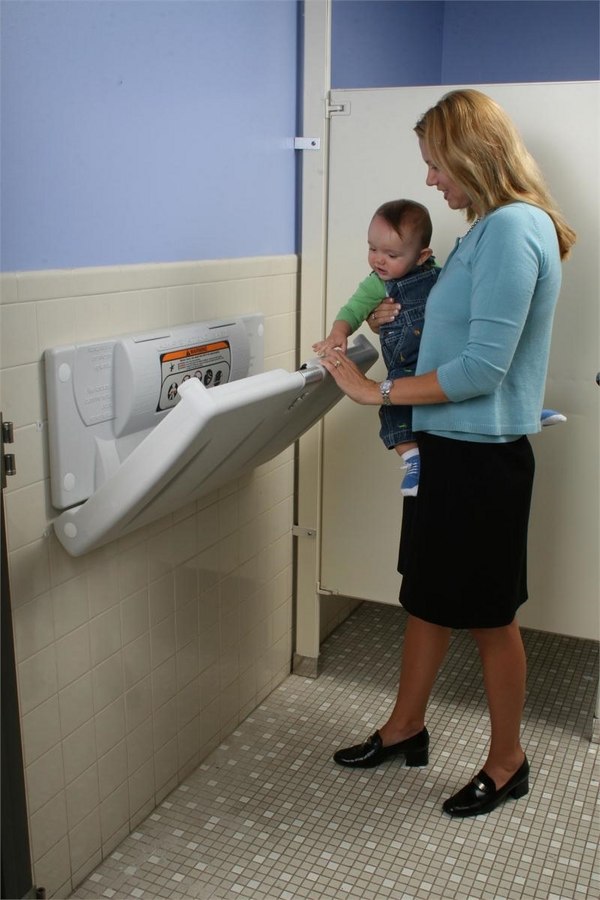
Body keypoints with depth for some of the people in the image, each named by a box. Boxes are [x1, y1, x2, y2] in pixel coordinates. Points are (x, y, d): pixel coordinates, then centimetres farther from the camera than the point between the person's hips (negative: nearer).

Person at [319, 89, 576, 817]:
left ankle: (506, 763, 29)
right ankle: (405, 728, 37)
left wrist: (376, 390, -20)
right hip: (451, 445, 9)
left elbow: (483, 366, -25)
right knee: (426, 592, 19)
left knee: (489, 614, 7)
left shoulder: (510, 229, -19)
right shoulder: (495, 227, 11)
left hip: (482, 455, -9)